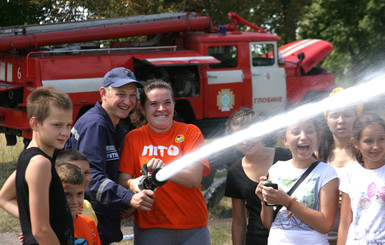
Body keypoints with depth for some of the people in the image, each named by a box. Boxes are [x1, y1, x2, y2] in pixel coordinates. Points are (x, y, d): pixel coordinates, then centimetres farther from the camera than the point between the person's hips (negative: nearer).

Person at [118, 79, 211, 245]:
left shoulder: (190, 132, 0)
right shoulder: (133, 138, 3)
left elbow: (195, 179, -11)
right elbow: (122, 180, -4)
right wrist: (133, 184, -28)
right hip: (150, 229, 0)